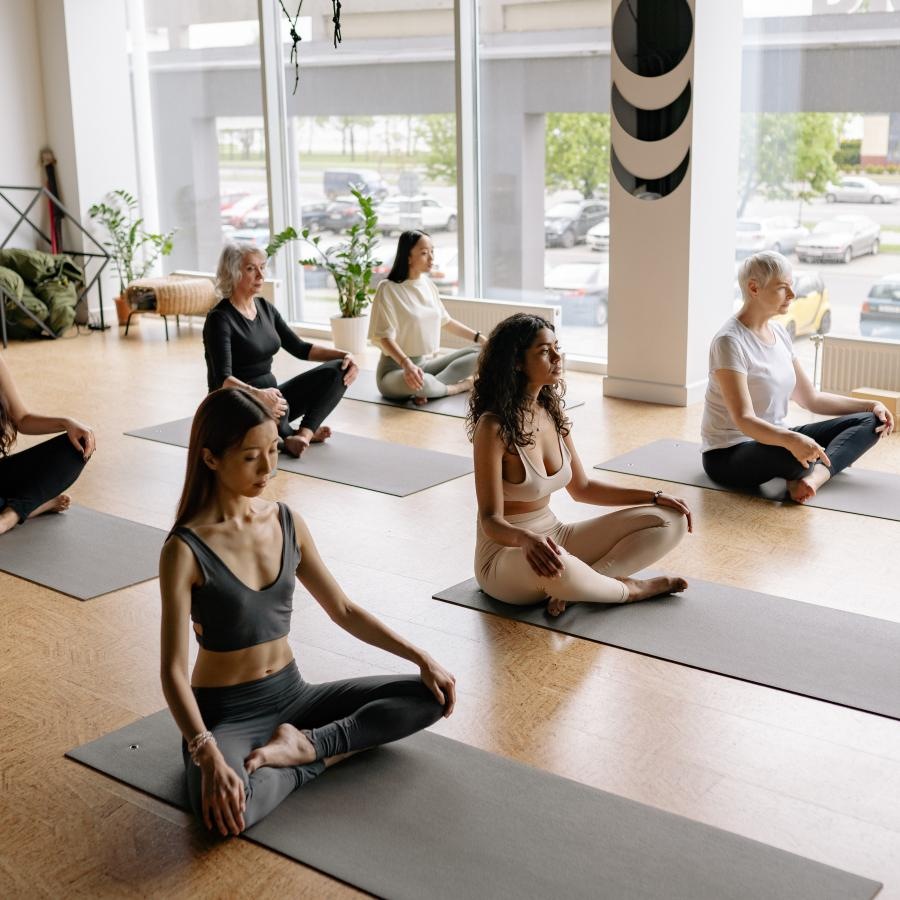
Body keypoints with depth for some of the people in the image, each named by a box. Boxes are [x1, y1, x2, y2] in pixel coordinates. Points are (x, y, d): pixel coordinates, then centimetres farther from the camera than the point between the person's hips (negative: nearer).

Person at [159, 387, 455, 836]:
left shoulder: (287, 523, 0)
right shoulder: (185, 550, -18)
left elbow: (343, 610, 9)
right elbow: (173, 670, -20)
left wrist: (421, 657, 0)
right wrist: (208, 756, -34)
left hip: (290, 693, 6)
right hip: (225, 711, -5)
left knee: (430, 697, -5)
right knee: (227, 809, -38)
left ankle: (305, 743, -10)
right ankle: (320, 757, -9)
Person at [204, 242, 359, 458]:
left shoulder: (265, 308, 7)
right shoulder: (220, 319, -16)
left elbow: (299, 348, 11)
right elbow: (223, 379, -27)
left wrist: (343, 355, -4)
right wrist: (257, 395, -46)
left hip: (267, 395, 8)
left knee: (336, 370, -9)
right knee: (278, 409, -42)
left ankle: (303, 434, -19)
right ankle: (289, 435, -9)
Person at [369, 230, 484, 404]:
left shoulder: (428, 284, 7)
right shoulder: (388, 289, -13)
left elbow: (446, 321, 18)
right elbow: (385, 337, -19)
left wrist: (481, 338, 12)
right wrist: (407, 364, -36)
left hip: (425, 363, 7)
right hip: (395, 368, -7)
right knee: (415, 382, -42)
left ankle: (426, 389, -22)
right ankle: (460, 386, -13)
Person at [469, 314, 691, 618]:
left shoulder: (553, 413, 3)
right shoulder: (494, 427, -19)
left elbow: (582, 488, 14)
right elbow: (490, 521, -21)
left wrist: (655, 497, 6)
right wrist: (526, 539, -44)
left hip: (553, 536, 8)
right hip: (505, 552, -7)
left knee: (670, 520, -2)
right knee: (551, 566, -45)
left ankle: (576, 584, -15)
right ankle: (628, 589, -13)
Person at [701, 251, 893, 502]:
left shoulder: (779, 332, 8)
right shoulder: (731, 341, -18)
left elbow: (811, 398, 15)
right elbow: (744, 420, -27)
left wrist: (869, 405, 3)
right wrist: (790, 440, -45)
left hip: (774, 438, 10)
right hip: (729, 453, -10)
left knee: (870, 422, -4)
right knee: (796, 455, -43)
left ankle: (816, 474, -27)